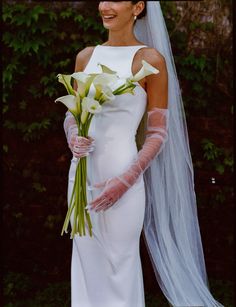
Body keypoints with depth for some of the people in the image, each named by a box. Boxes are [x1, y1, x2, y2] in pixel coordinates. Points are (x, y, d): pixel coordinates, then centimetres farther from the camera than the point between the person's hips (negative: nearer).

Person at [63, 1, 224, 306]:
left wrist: (125, 180, -17)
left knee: (119, 267, 5)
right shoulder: (86, 56, 7)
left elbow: (158, 133, -7)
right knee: (85, 264, 15)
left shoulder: (151, 59, -8)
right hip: (81, 172, 5)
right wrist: (73, 138, -9)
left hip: (121, 176, -5)